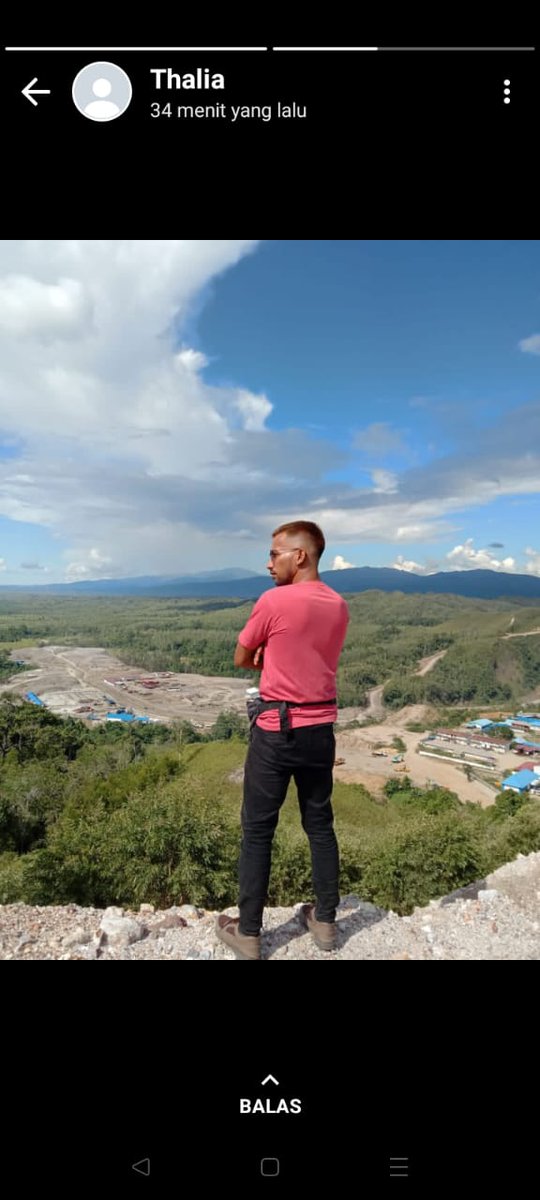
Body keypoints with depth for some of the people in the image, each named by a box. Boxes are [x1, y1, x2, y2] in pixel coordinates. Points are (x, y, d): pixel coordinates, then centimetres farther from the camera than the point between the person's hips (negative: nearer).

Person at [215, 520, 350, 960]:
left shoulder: (273, 601, -16)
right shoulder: (340, 607, 3)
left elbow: (242, 659, -3)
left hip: (276, 730, -5)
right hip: (321, 730, 6)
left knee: (258, 830, 9)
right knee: (320, 824, 18)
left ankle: (248, 932, 23)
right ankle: (325, 921, 33)